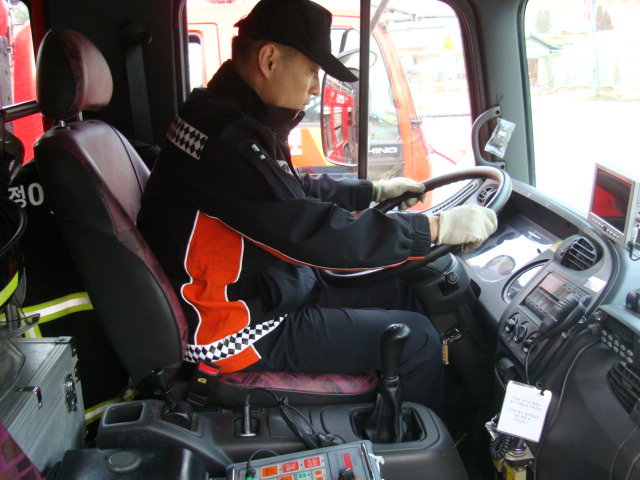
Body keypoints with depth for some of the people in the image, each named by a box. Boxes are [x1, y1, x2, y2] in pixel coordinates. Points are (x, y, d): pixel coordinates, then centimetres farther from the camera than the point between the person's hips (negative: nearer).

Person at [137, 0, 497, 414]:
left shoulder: (231, 118, 5)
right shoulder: (221, 138, -27)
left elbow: (298, 191, 21)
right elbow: (316, 232, -29)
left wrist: (376, 190, 20)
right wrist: (436, 228, -23)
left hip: (271, 291, 10)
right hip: (239, 332, -10)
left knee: (398, 294, 13)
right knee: (416, 339, -7)